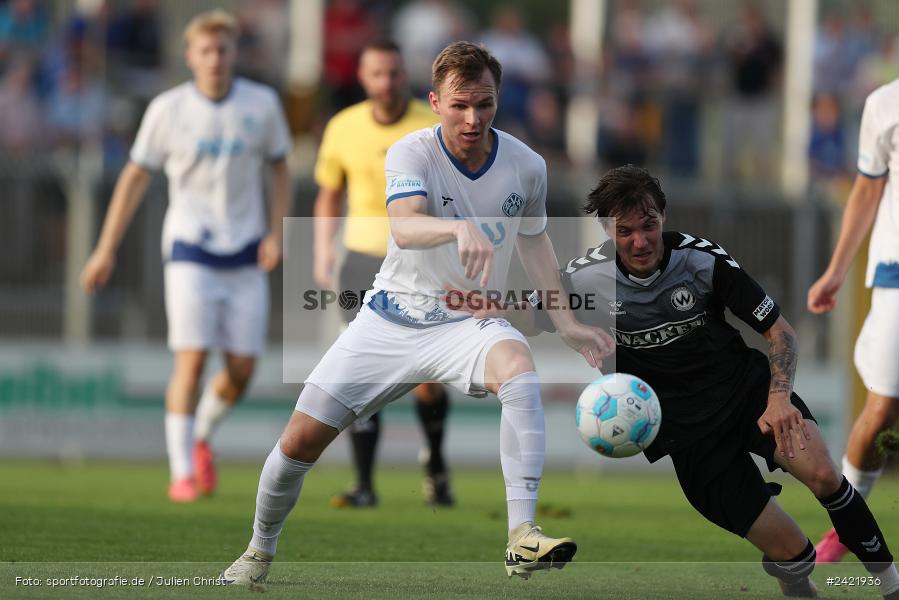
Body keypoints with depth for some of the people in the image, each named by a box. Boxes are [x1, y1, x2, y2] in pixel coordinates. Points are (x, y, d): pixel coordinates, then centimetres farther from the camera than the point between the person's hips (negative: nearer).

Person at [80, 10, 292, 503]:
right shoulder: (168, 109, -5)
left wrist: (276, 233, -1)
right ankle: (182, 472, -6)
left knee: (242, 369, 0)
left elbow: (280, 169, 12)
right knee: (191, 359, -13)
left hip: (245, 255, 2)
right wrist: (106, 249, 1)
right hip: (190, 249, -2)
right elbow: (134, 177, 2)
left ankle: (201, 435, 29)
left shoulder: (262, 104, -1)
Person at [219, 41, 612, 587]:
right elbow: (404, 227, -36)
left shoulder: (526, 166, -5)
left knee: (519, 368, -35)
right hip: (393, 318, 0)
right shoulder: (411, 154, -15)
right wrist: (462, 230, -57)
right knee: (301, 439, -3)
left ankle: (523, 539, -40)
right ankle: (260, 551, 27)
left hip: (469, 323, 1)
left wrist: (567, 324, 14)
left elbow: (534, 240, 16)